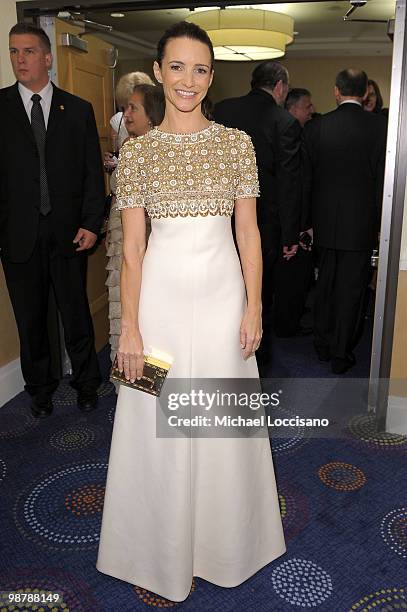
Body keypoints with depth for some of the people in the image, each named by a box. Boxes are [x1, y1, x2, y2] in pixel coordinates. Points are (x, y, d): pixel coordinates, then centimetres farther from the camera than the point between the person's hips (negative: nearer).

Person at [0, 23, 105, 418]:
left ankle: (86, 384, 28)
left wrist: (91, 223, -5)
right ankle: (39, 388, 30)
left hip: (69, 233, 0)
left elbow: (93, 171, 4)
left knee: (76, 315, 9)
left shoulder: (78, 110, 6)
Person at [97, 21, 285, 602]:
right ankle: (165, 551, 33)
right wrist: (130, 327, -6)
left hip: (222, 291, 1)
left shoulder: (237, 142, 5)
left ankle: (224, 542, 37)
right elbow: (131, 246, -1)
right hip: (161, 292, 0)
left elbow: (249, 232, 4)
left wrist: (254, 306, -3)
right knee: (160, 424, 9)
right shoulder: (137, 150, 3)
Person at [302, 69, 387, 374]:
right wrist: (381, 224, 2)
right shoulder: (379, 126, -8)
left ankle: (323, 345, 29)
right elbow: (383, 180, -7)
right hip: (361, 223, -2)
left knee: (326, 282, 17)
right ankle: (341, 354, 16)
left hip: (325, 222, 3)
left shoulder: (315, 127, -2)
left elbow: (306, 179, 1)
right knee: (352, 288, 7)